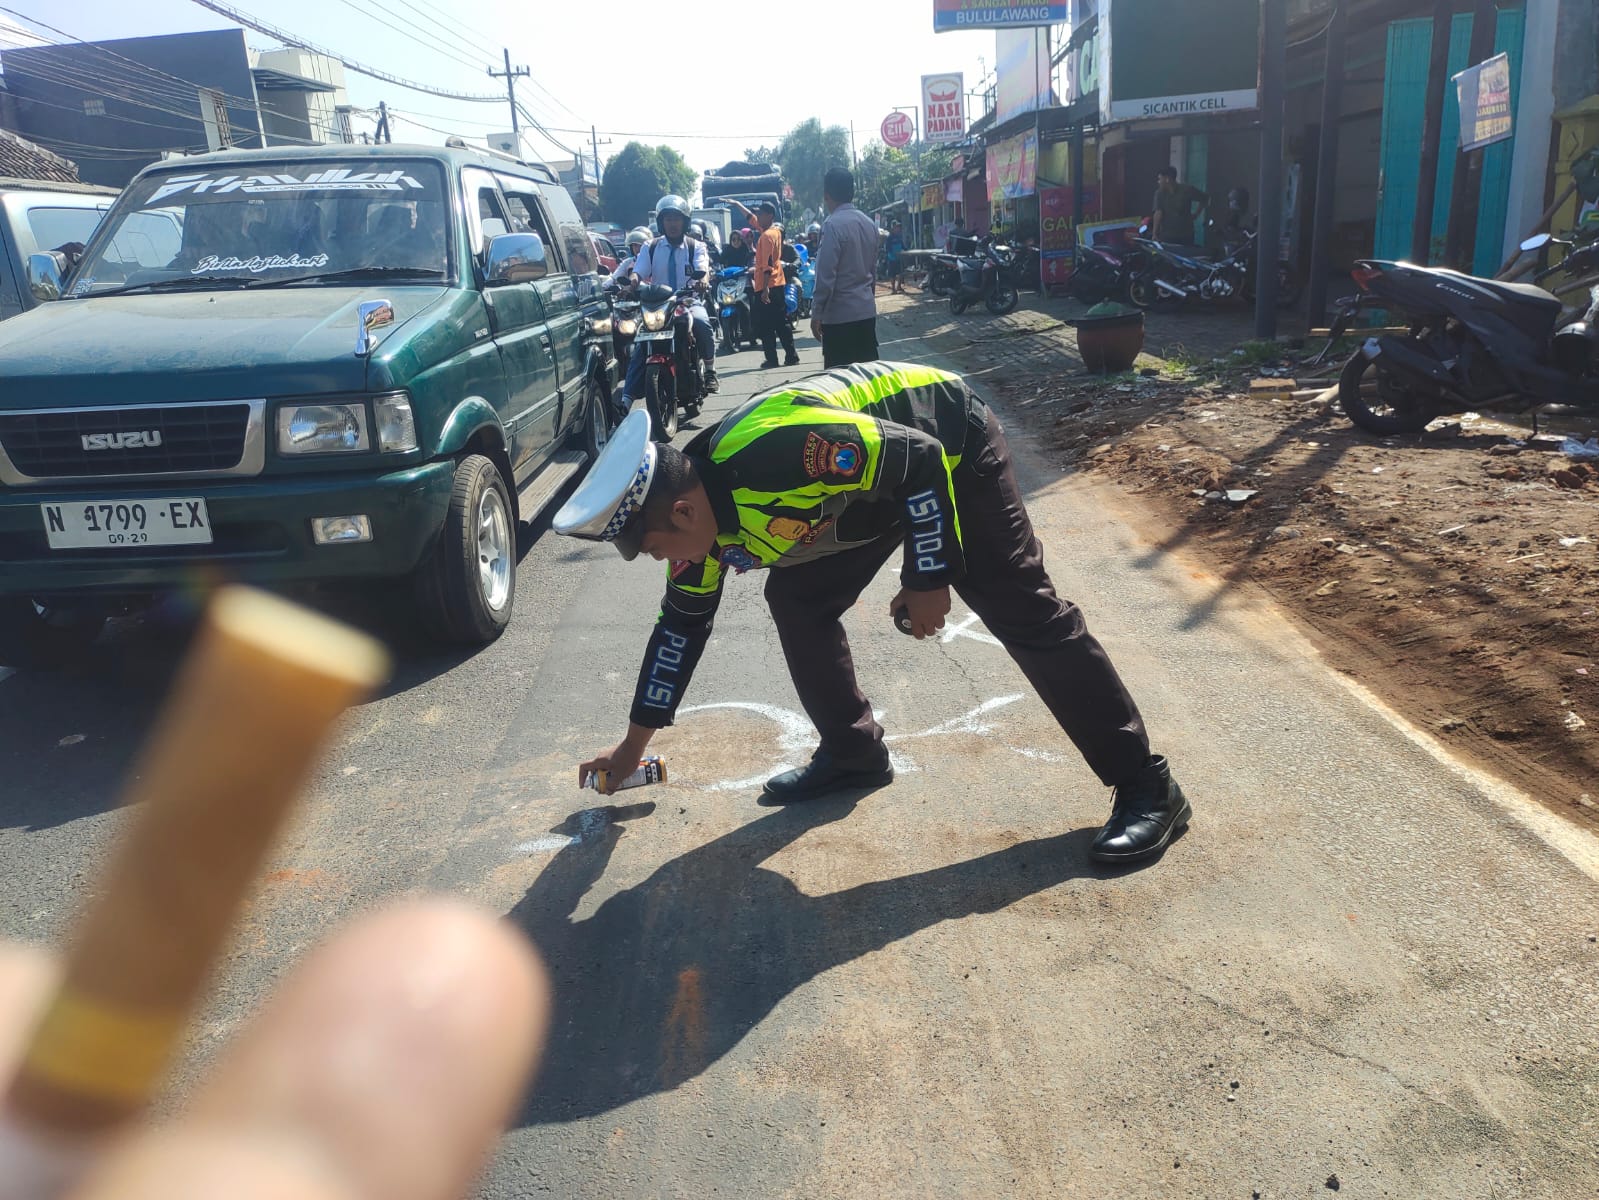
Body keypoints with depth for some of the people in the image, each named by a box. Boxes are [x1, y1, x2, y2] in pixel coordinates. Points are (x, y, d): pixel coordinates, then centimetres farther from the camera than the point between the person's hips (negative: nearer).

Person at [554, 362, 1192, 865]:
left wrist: (929, 578, -22)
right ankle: (853, 755, 16)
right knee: (796, 599, 1)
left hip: (951, 450, -8)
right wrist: (632, 747, 11)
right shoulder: (702, 512, -9)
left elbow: (920, 459, -29)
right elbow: (682, 625, 4)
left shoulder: (778, 450, -38)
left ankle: (1146, 786, -1)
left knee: (1022, 611, -11)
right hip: (870, 468, 8)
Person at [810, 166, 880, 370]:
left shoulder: (834, 224, -14)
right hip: (867, 311, 8)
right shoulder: (869, 223, 10)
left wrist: (816, 313, -10)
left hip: (839, 314, -8)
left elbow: (826, 275, -16)